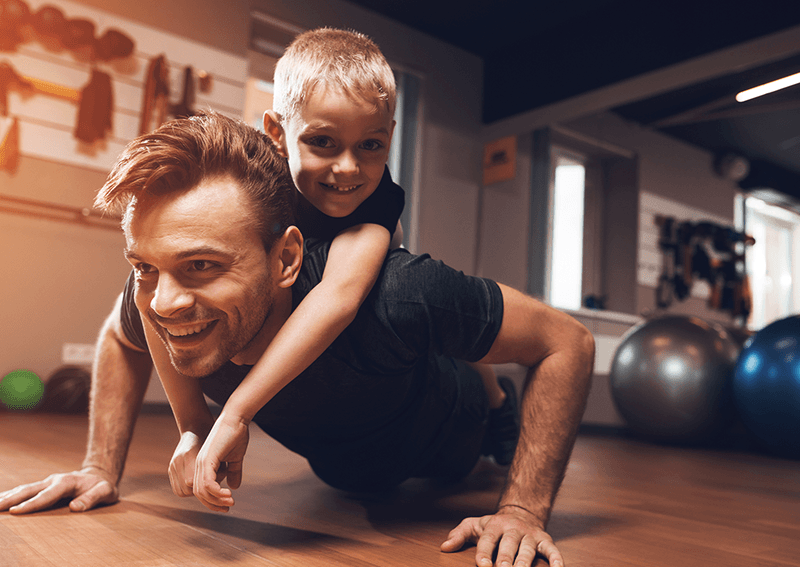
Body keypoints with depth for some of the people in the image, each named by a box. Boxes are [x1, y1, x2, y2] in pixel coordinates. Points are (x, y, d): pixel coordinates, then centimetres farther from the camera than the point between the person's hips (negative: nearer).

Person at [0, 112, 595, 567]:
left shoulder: (388, 296, -49)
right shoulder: (158, 298, -33)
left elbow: (569, 341, -35)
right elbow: (120, 339, -6)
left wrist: (524, 510, -38)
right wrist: (102, 467, -14)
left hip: (447, 446, -3)